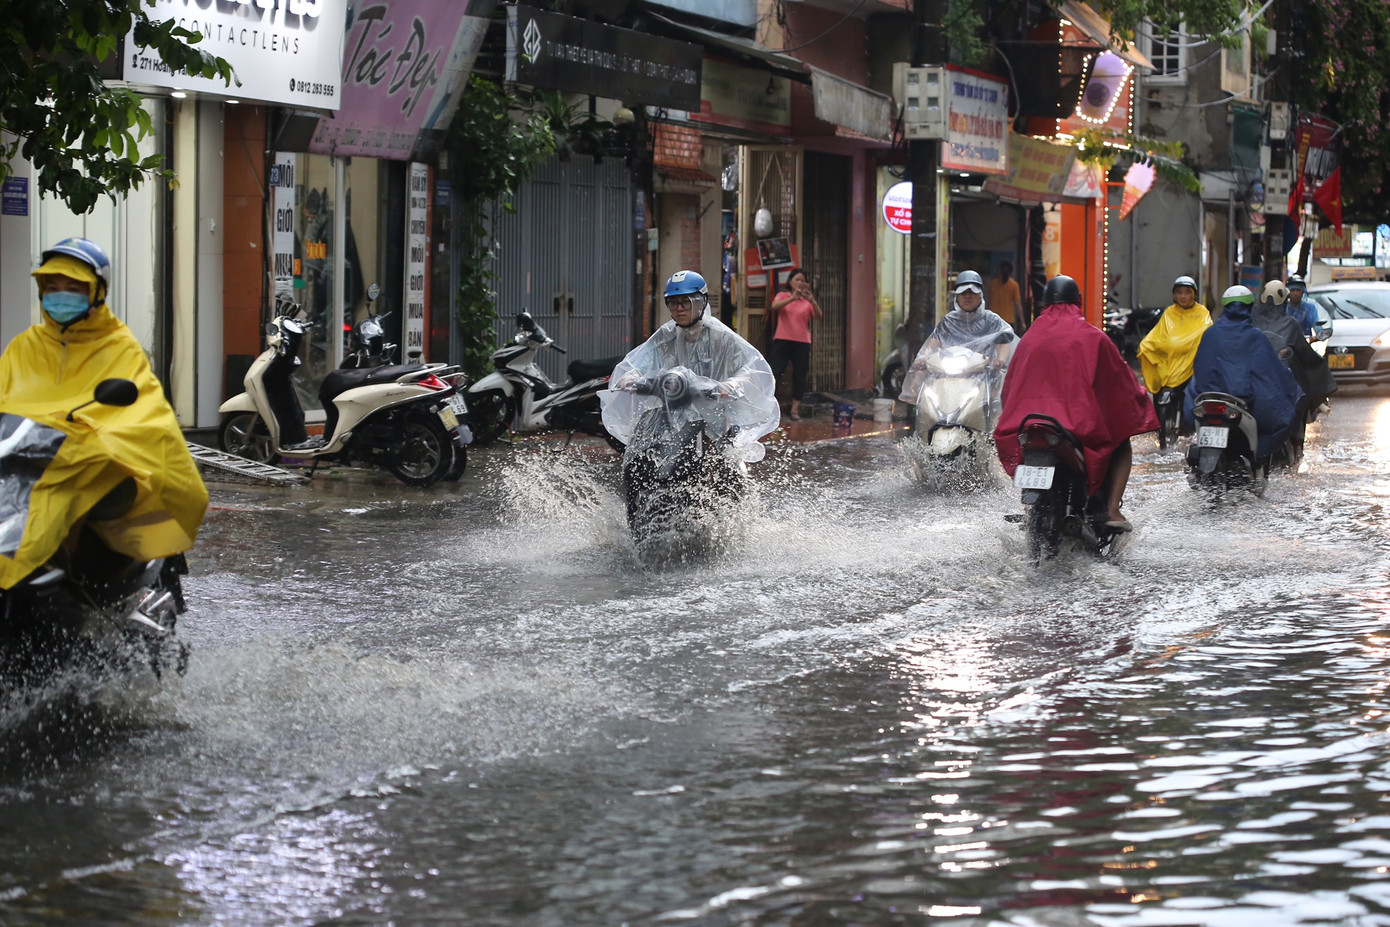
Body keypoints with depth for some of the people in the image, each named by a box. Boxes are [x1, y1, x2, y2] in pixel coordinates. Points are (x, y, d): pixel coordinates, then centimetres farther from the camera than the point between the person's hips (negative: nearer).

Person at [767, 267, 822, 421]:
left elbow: (819, 316, -6)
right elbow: (775, 306, -15)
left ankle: (795, 410, 9)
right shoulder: (783, 296, 7)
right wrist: (792, 298, -28)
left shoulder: (808, 300, 8)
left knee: (800, 376, 2)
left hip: (802, 343, 2)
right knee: (773, 372, -8)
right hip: (782, 340, -2)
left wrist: (812, 301, -23)